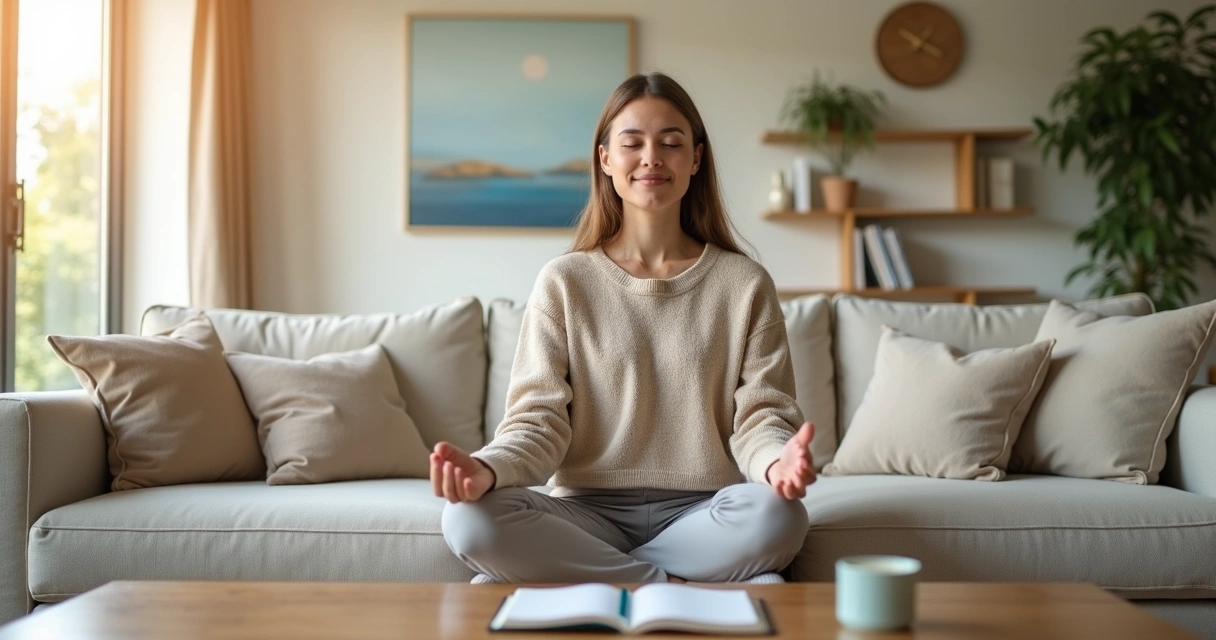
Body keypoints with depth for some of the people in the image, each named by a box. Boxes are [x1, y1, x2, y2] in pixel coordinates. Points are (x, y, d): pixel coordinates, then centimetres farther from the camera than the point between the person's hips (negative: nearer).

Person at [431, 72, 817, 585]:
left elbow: (760, 416, 1)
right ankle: (683, 590, -17)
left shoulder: (745, 284, 7)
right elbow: (539, 420, 0)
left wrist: (778, 460, -24)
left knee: (776, 515, -34)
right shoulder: (564, 283, 7)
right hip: (588, 511, 1)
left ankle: (574, 574, -15)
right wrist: (487, 468, -24)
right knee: (472, 520, -29)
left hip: (700, 514, 0)